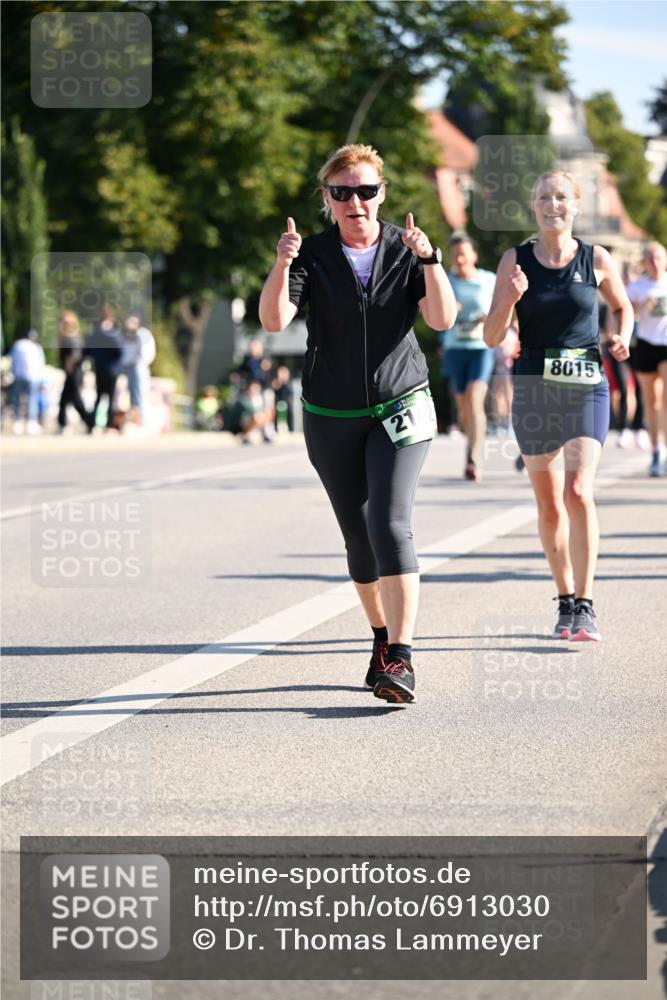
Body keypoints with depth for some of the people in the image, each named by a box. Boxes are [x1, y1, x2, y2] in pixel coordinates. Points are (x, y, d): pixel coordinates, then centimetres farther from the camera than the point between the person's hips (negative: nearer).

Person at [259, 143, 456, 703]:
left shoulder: (406, 251, -2)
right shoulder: (313, 256, -3)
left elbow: (442, 319, -14)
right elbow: (274, 320, -17)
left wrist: (430, 260, -28)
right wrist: (282, 266, -34)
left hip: (400, 410, -2)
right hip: (332, 419, 2)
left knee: (389, 523, -19)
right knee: (358, 537, 8)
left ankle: (402, 658, -24)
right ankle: (382, 637, 30)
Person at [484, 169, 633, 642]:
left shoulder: (596, 260, 0)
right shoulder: (516, 261, 1)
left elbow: (623, 306, 19)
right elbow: (492, 337, 0)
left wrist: (623, 337, -2)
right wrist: (509, 299, -18)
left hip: (587, 388, -2)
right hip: (534, 389, 2)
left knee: (578, 491, -19)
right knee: (549, 505, 9)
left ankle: (585, 606, -14)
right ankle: (566, 601, 24)